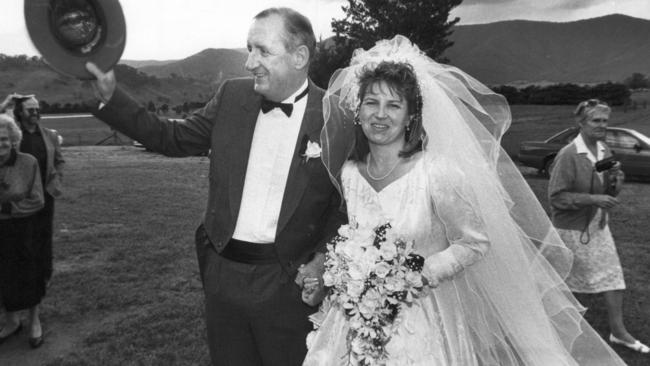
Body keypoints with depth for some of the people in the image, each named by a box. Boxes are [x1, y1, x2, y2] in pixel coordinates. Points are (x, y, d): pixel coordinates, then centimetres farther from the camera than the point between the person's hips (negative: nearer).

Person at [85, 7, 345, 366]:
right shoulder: (232, 95, 1)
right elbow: (173, 138, 6)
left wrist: (325, 254, -11)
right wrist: (110, 96, -1)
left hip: (287, 282, -3)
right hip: (222, 272, 4)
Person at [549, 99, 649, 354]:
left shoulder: (605, 152, 4)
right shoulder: (568, 155, -20)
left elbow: (611, 193, 14)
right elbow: (556, 196, -21)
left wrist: (616, 179, -8)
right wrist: (594, 199, -26)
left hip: (599, 225, 7)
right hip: (572, 228, -7)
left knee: (612, 274, 7)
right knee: (565, 279, 7)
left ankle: (618, 331, 20)